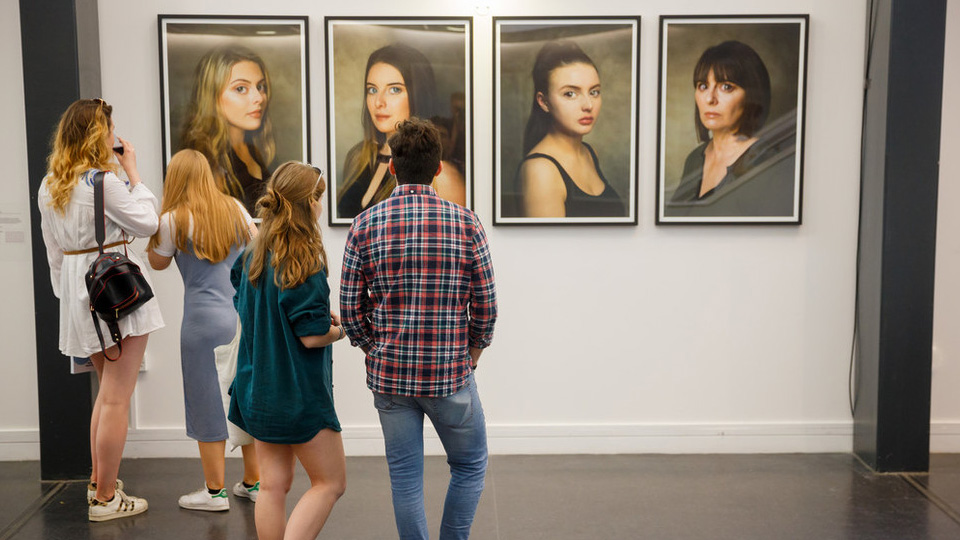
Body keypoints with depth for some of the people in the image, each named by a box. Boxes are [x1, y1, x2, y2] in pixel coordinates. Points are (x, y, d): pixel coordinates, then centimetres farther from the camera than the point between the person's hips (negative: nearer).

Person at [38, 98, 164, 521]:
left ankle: (98, 481, 28)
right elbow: (147, 222, -9)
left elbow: (54, 251, 14)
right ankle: (105, 499, 6)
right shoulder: (103, 180, -16)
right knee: (116, 398, -1)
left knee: (108, 390, 21)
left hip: (79, 293, 8)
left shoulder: (49, 186, 9)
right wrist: (132, 172, -2)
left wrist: (66, 294, 21)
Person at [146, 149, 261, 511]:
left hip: (205, 321, -5)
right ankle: (253, 483, 24)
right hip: (245, 315, 5)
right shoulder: (235, 209, 5)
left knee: (208, 403, 5)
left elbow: (158, 262, 8)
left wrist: (152, 226, 14)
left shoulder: (173, 220, -7)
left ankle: (215, 491, 12)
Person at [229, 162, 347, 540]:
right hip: (298, 392, -7)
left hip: (257, 388, 8)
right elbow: (312, 336, -20)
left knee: (272, 484, 13)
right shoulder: (305, 264, -19)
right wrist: (341, 327, 0)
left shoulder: (252, 256, 5)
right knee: (330, 482, 5)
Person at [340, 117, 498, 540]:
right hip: (451, 375, -1)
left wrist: (375, 352, 13)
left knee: (405, 476, 13)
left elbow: (350, 307, -2)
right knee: (470, 465, 20)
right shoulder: (465, 223, -7)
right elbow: (486, 304, -5)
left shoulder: (366, 225, -4)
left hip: (389, 376, 2)